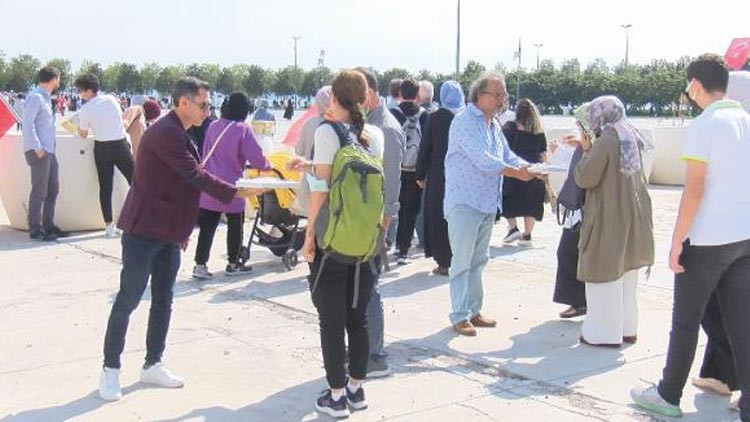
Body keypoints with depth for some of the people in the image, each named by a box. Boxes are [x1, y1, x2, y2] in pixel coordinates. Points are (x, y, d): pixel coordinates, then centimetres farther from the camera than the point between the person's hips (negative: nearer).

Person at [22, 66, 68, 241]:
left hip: (49, 151, 9)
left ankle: (48, 225, 22)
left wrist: (45, 147, 13)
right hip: (39, 152, -9)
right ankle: (35, 230, 0)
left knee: (53, 189, 14)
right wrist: (37, 148, -20)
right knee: (39, 191, -5)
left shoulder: (45, 97, 16)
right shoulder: (35, 97, -11)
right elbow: (27, 124, -18)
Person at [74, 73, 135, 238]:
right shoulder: (111, 99, -1)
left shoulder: (85, 109, -7)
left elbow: (83, 135, 2)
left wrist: (79, 130, 23)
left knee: (105, 187, 4)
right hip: (121, 144, 1)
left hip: (102, 148, -1)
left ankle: (110, 226, 3)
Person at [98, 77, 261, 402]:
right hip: (144, 231, -9)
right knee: (128, 300, -1)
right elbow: (196, 176, -22)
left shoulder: (179, 134, 14)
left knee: (163, 301, 12)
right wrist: (237, 193, -19)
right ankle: (110, 369, 9)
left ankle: (152, 364, 22)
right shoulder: (165, 132, -16)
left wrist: (183, 230, 20)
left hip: (169, 234, 9)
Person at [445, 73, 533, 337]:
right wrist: (517, 173, -21)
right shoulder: (465, 122, -12)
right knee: (462, 262, -4)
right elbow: (482, 159, -21)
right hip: (464, 202, -9)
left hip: (488, 204, 9)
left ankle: (473, 310, 22)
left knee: (478, 260, 14)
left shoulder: (493, 125, 16)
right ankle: (459, 316, 2)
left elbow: (508, 156, 13)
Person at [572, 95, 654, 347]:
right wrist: (591, 149, 16)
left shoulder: (606, 141, -17)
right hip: (634, 219, 8)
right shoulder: (631, 139, 9)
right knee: (627, 276, 16)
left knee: (605, 275, 0)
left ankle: (605, 332, 5)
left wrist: (586, 151, -3)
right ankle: (627, 328, 25)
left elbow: (584, 179, -16)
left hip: (610, 219, -8)